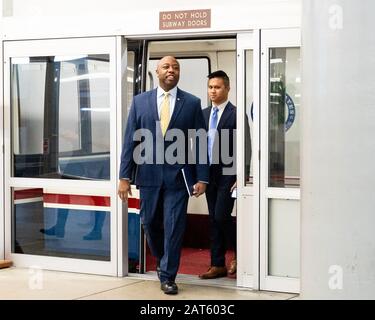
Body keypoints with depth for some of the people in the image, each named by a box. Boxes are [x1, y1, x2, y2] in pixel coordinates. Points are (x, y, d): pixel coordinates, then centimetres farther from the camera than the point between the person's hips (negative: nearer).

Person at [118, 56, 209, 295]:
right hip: (149, 174, 2)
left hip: (178, 175, -2)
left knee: (174, 227, -1)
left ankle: (167, 276, 11)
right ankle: (161, 261, 38)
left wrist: (202, 177, -4)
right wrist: (125, 176, -1)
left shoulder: (192, 103, 2)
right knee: (151, 224, 12)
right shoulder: (140, 101, 5)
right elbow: (131, 140, 3)